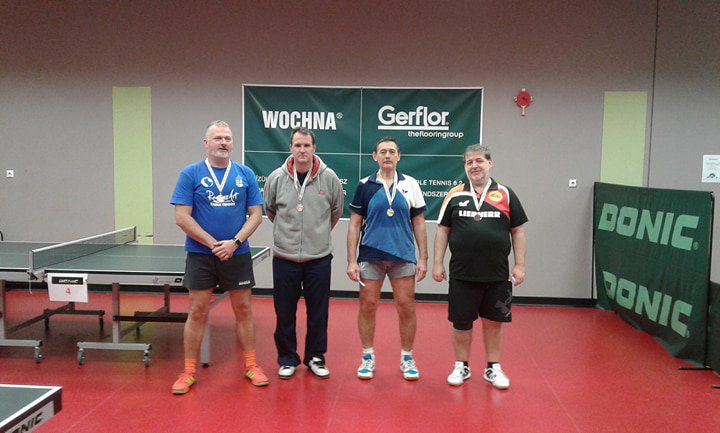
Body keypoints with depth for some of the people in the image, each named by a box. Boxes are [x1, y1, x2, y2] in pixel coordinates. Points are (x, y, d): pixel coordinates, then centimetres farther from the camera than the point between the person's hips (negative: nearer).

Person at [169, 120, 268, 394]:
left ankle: (251, 366, 22)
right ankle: (189, 372, 16)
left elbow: (255, 214, 3)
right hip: (200, 255, -2)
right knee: (197, 313, 4)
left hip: (238, 255, 2)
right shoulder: (191, 174, -1)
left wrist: (234, 243, -11)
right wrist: (214, 244, -12)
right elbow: (182, 217, -6)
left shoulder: (246, 174, 5)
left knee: (243, 310, 8)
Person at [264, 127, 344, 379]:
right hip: (284, 257, 0)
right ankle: (287, 358, 25)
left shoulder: (328, 177, -4)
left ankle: (315, 357, 26)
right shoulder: (277, 178, -3)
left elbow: (336, 210, 12)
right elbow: (269, 210, 13)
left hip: (319, 257, 0)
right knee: (284, 313, 8)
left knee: (318, 313, 9)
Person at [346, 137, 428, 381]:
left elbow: (418, 223, 7)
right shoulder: (365, 186, 3)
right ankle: (368, 358, 21)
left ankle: (407, 358, 21)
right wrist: (352, 260, -4)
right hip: (370, 256, 0)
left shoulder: (410, 185, 5)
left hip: (403, 257, 0)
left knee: (406, 308, 3)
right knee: (368, 306, 5)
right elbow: (354, 224, 3)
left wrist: (423, 258, 1)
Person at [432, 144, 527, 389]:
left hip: (498, 275, 0)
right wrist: (438, 263, 2)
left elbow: (518, 231, 5)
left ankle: (493, 368, 26)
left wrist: (520, 265, 0)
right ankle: (461, 367, 26)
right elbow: (442, 230, 7)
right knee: (461, 322, 9)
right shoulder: (454, 195, 4)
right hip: (462, 274, 0)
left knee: (494, 322, 10)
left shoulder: (506, 194, 4)